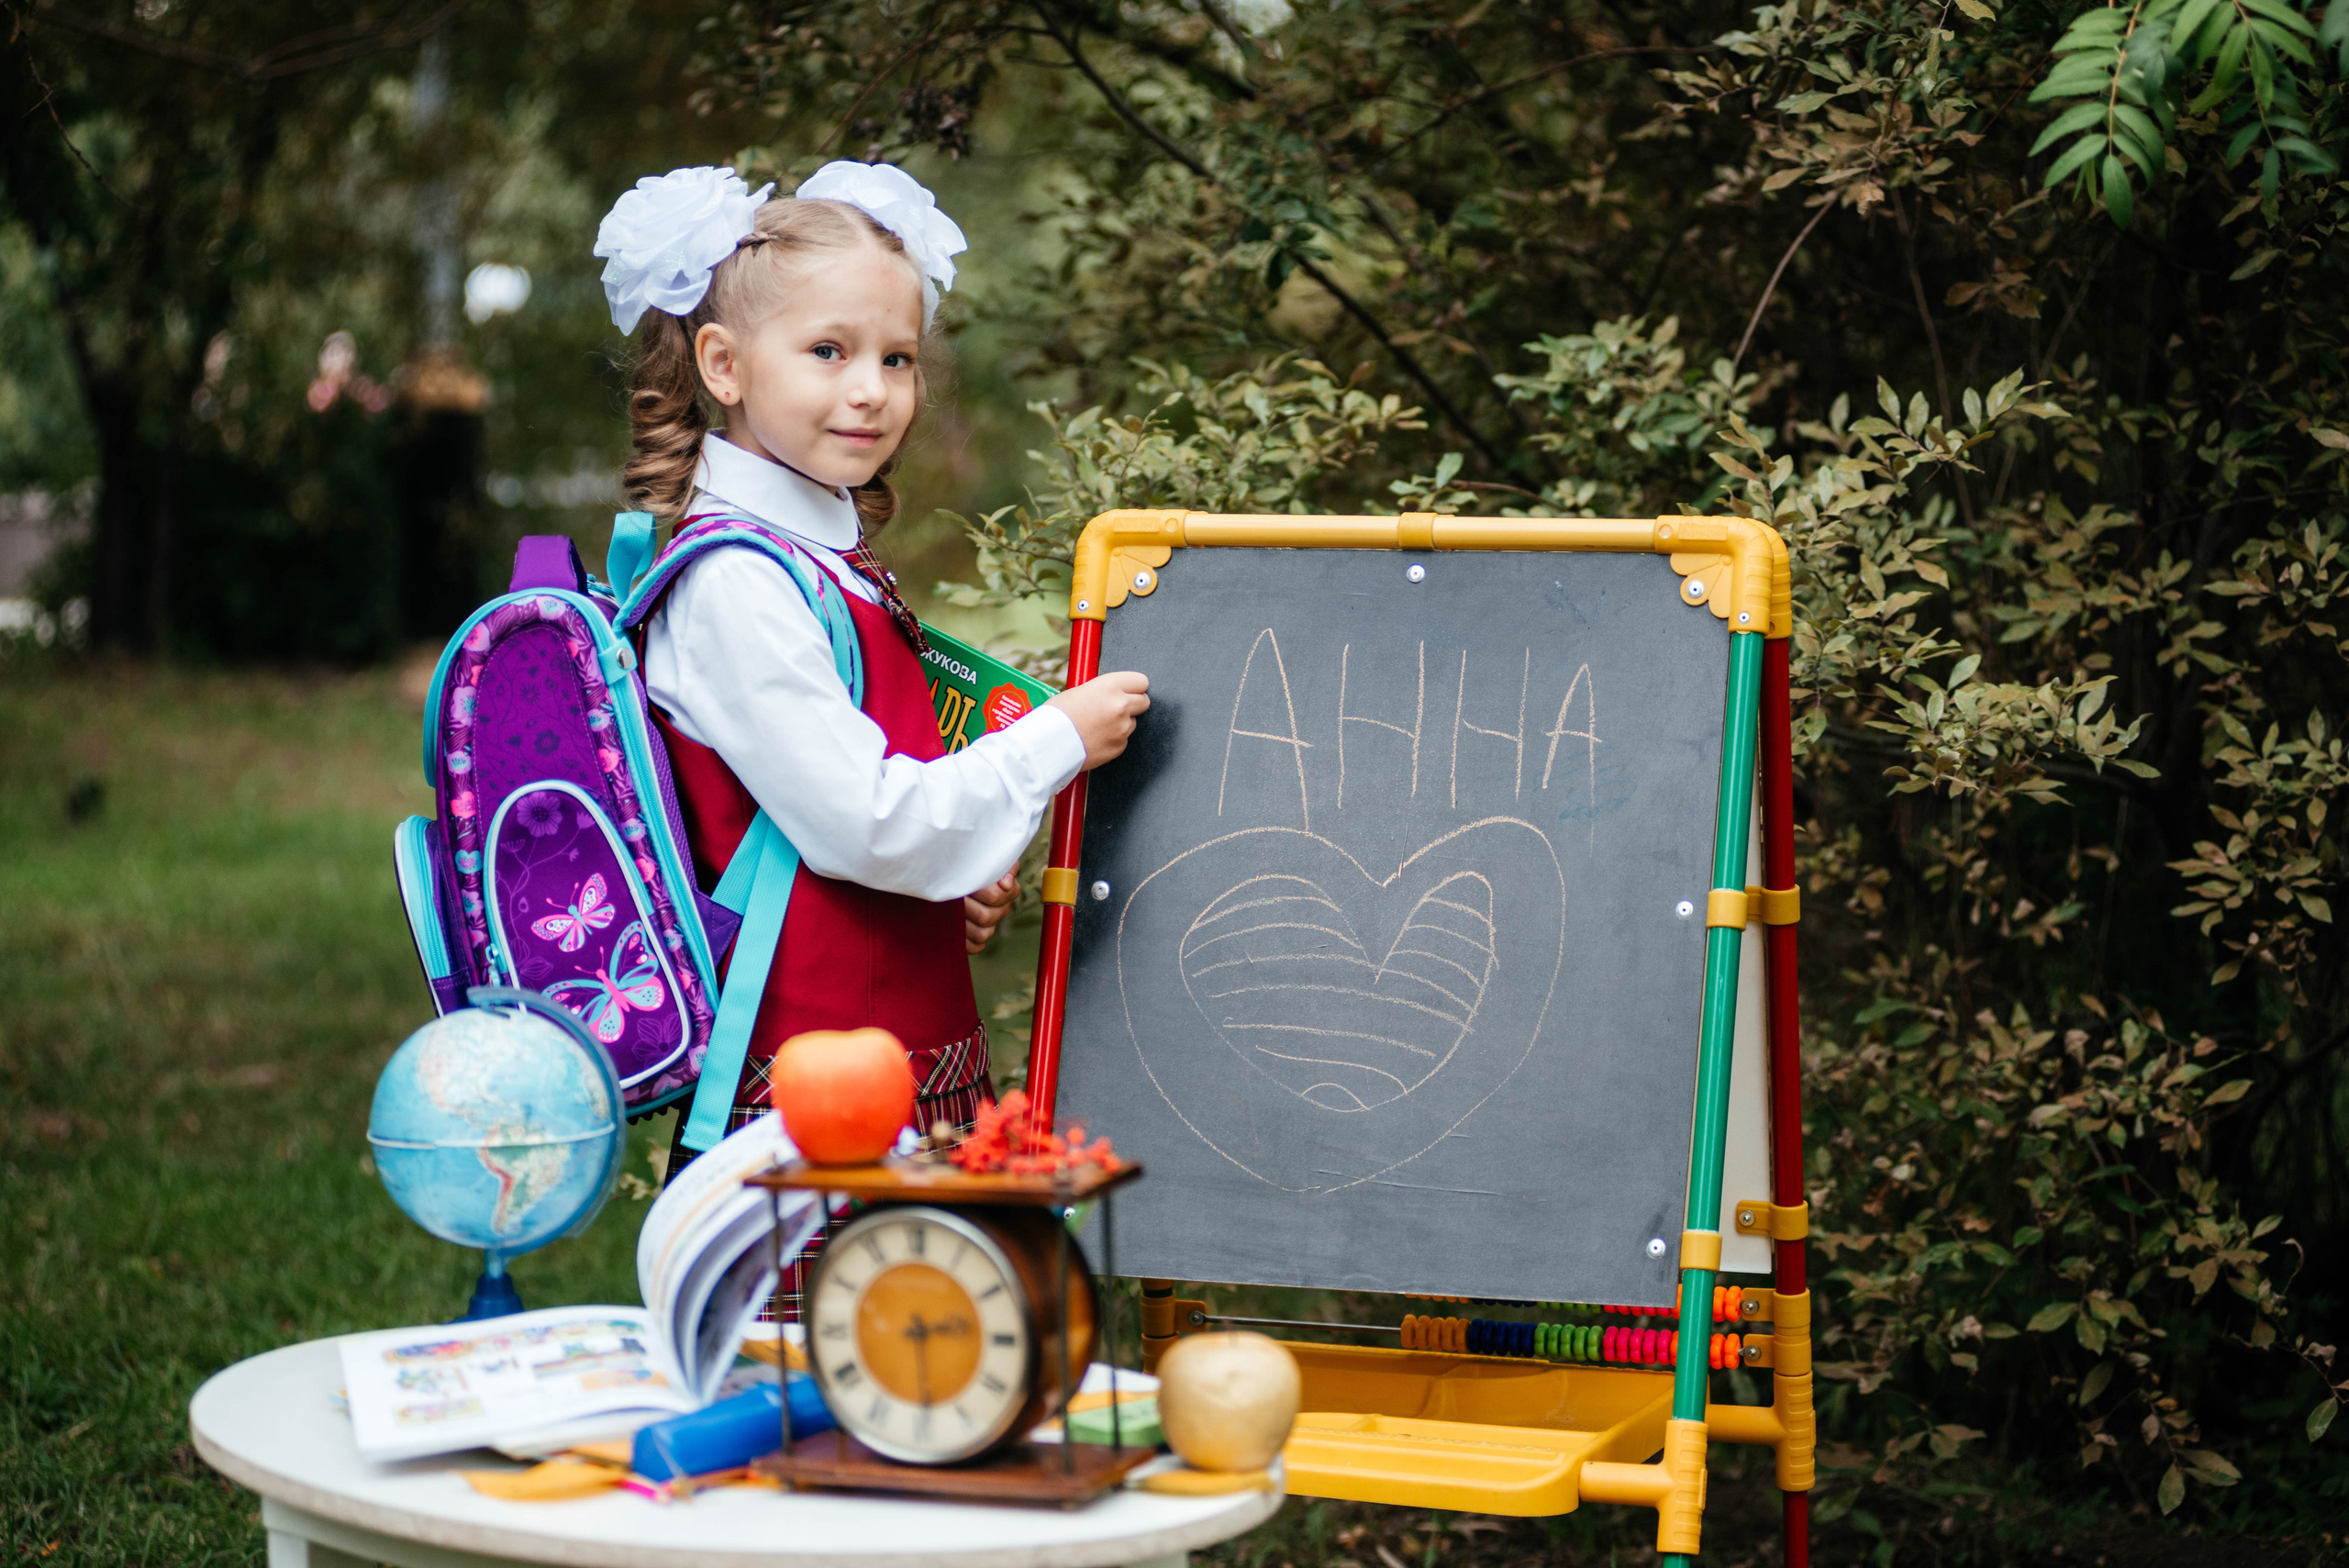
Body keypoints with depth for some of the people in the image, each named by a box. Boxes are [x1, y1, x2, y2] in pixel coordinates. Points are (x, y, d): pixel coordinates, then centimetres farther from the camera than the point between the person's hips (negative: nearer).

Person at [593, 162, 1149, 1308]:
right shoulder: (735, 584, -14)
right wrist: (1058, 741, -9)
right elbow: (866, 825, -18)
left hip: (916, 1064, 9)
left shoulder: (829, 562, 16)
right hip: (812, 1090, -9)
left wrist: (964, 878, 10)